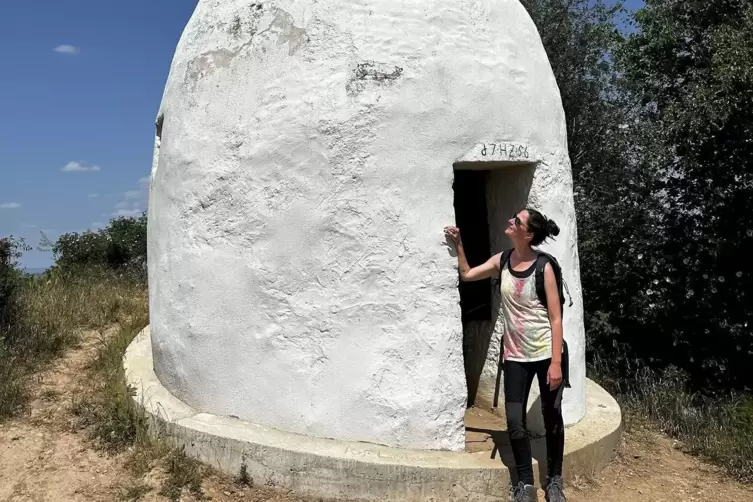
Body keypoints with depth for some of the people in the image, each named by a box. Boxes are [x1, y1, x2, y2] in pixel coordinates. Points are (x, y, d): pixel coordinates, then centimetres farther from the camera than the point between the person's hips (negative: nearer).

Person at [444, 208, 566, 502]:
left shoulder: (543, 268, -14)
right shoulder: (502, 261, 0)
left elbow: (555, 318, -13)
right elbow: (466, 274, 15)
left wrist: (556, 362, -16)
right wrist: (458, 244, 2)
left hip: (546, 354, -4)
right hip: (516, 356, 4)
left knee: (552, 419, 9)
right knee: (514, 422, -1)